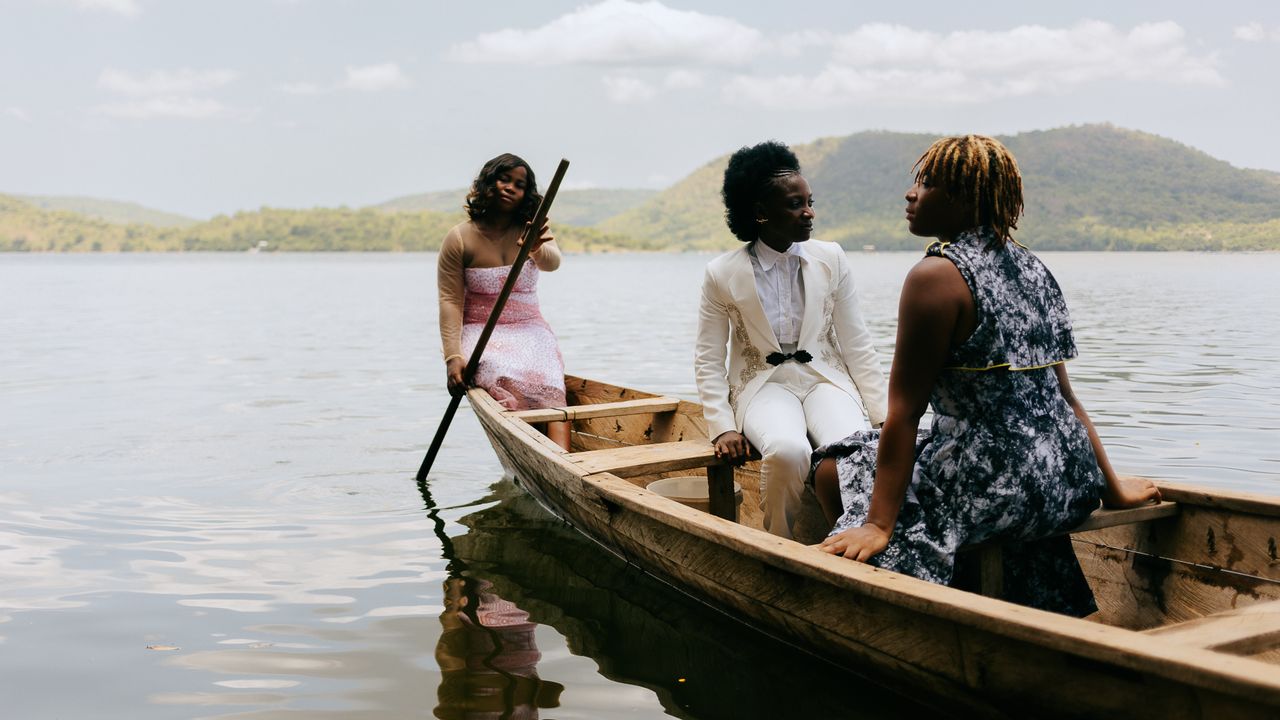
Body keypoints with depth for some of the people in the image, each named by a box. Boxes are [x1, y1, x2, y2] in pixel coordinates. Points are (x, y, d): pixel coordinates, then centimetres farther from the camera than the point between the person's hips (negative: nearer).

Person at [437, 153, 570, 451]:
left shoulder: (532, 231, 5)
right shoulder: (459, 238, -1)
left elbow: (552, 262, -18)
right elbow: (450, 301, -5)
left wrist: (538, 249, -44)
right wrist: (453, 357, -17)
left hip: (529, 329, 2)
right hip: (481, 333, -1)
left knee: (547, 382, -31)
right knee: (505, 378, -36)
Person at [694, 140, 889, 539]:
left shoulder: (831, 259, 1)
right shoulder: (722, 275, -4)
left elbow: (858, 346, 4)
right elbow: (708, 360, 2)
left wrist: (884, 417, -2)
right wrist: (722, 426, -10)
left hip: (824, 377, 2)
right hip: (764, 384, -2)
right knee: (787, 451, -35)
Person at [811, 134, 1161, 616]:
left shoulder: (936, 275, -12)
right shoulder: (1032, 268, 12)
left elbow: (904, 410, -18)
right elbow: (1064, 398, 14)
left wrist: (878, 526, -19)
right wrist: (1113, 490, 20)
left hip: (993, 484, -9)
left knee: (835, 471, 7)